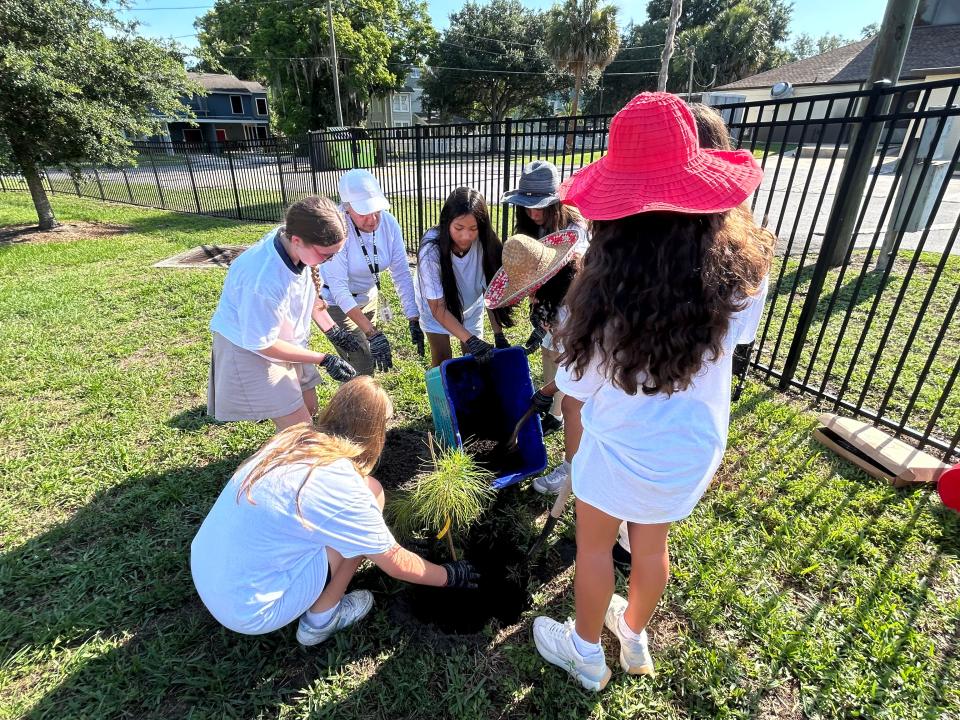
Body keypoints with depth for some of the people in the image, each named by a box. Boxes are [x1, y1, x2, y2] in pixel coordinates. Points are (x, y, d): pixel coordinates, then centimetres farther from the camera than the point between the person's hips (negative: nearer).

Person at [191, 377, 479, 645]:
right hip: (249, 613, -7)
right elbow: (396, 564, -9)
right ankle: (321, 620, 5)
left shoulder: (294, 437, -4)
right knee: (371, 490, -10)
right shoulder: (340, 484, -23)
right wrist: (450, 576, 7)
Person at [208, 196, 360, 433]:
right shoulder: (263, 279, -38)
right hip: (250, 349, -7)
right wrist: (324, 360, -25)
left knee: (309, 407, 17)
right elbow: (262, 345, -26)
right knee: (300, 429, -8)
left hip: (285, 339, 8)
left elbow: (309, 291, 5)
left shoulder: (294, 243, -16)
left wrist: (331, 329, 2)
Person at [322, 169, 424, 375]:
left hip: (368, 297, 5)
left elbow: (401, 273, -13)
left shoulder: (388, 223, -17)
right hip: (336, 302, -5)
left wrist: (414, 320, -20)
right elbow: (339, 290, -30)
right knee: (362, 367, -9)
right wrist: (373, 333, -35)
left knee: (372, 357, 16)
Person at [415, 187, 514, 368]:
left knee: (476, 358, 5)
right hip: (436, 306, -2)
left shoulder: (485, 243, -29)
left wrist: (498, 334, -27)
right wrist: (470, 340, -40)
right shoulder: (432, 250, -35)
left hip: (471, 303, 3)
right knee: (442, 359, -4)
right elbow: (438, 307, -31)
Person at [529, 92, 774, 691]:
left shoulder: (614, 282, -31)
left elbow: (577, 387, -17)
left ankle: (586, 652, 47)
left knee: (594, 544, 21)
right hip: (696, 442, 5)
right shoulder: (744, 262, -15)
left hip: (623, 445, -5)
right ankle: (635, 638, 54)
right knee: (652, 541, 27)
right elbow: (735, 337, 4)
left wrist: (558, 385, 3)